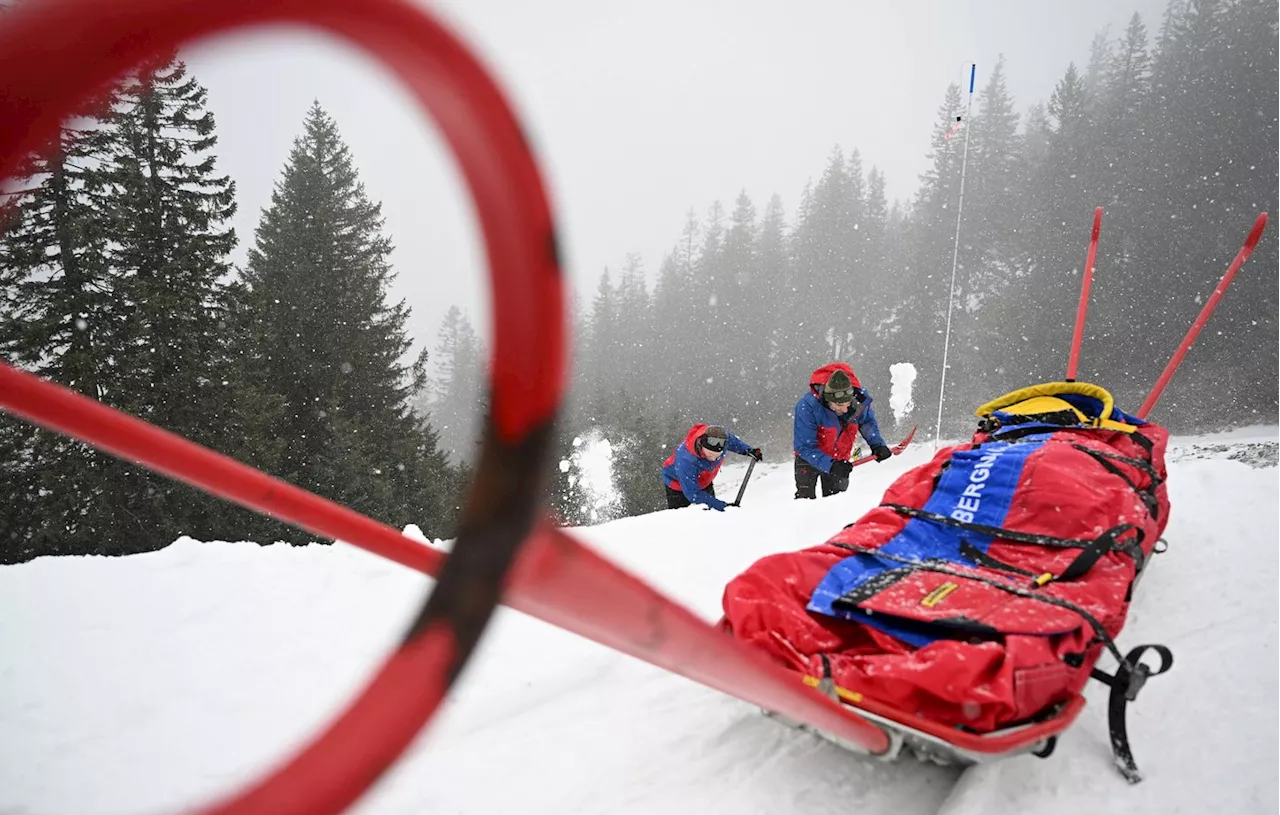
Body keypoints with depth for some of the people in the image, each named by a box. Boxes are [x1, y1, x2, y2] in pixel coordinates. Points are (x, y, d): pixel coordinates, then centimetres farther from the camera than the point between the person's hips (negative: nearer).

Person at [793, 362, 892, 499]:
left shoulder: (859, 398, -24)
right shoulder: (807, 406, -36)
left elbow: (867, 422, 0)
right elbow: (805, 447, -31)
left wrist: (877, 444, -16)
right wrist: (829, 465, -43)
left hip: (840, 458, 3)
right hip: (810, 457, -3)